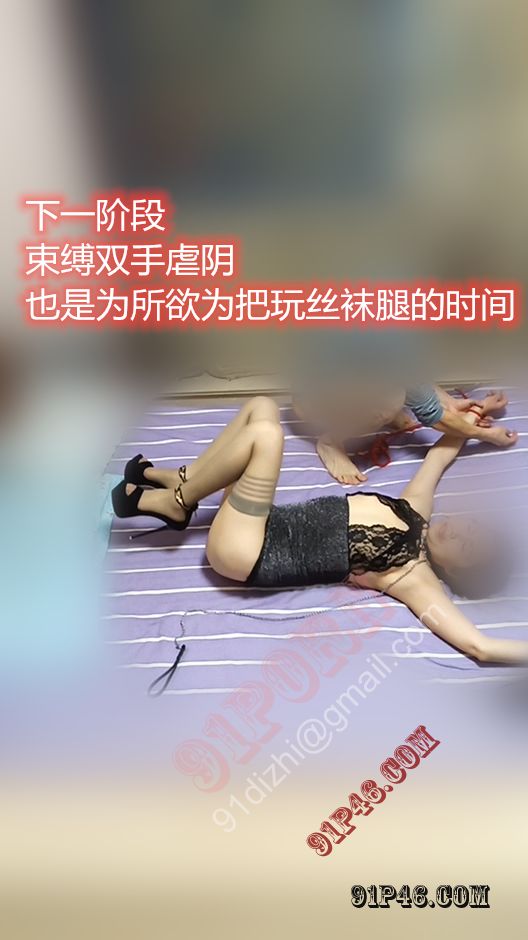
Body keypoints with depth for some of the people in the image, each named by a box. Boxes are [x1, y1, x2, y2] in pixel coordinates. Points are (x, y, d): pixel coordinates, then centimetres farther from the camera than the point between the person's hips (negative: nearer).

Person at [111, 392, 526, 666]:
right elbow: (441, 453, 19)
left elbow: (479, 646, -28)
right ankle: (177, 481, 13)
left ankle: (173, 502, -3)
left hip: (250, 554, -8)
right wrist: (472, 417, 15)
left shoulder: (415, 577, -16)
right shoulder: (418, 513, 4)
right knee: (262, 407, 2)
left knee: (266, 435, -27)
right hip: (268, 527, 8)